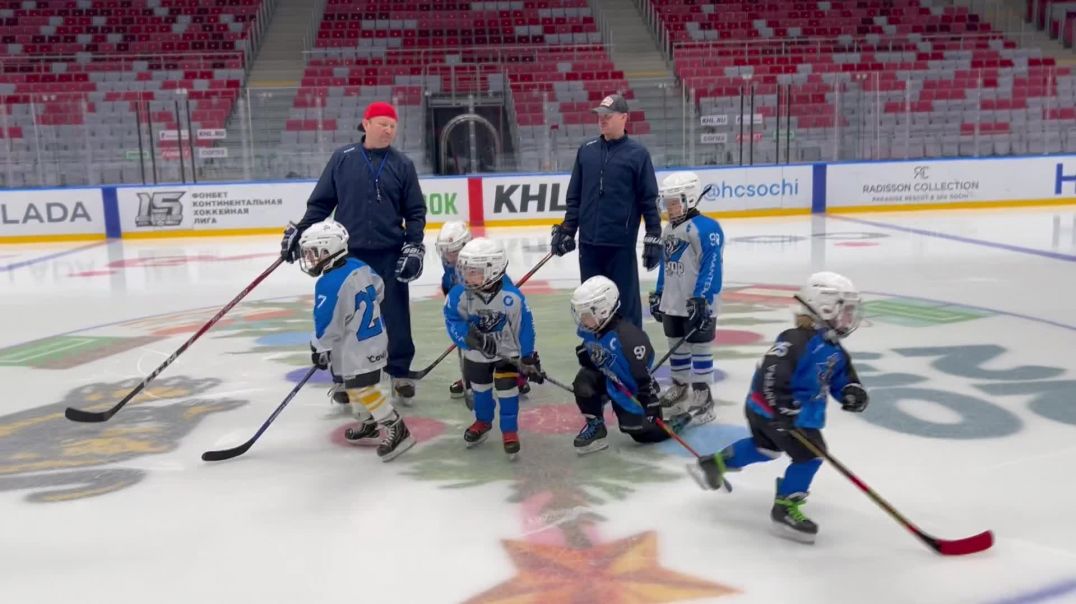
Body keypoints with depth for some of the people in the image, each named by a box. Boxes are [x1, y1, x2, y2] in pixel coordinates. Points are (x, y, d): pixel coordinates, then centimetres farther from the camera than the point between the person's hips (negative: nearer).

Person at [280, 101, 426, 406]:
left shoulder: (402, 164, 3)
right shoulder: (342, 158, 2)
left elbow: (415, 211, 5)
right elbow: (321, 202, 5)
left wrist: (414, 246, -4)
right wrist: (299, 232, -1)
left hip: (390, 254, 0)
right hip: (349, 254, 0)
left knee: (396, 315, 6)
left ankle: (401, 373, 20)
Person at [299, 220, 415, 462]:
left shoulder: (329, 285, -23)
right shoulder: (360, 267, 1)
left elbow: (325, 323, -20)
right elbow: (378, 290, 17)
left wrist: (319, 349, -5)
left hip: (356, 350, -10)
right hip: (374, 339, 10)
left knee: (363, 390, -5)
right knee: (354, 387, 22)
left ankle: (396, 430, -5)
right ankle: (369, 425, 34)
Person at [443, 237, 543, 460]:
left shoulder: (512, 297, -32)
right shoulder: (460, 293, -27)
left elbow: (524, 327, -20)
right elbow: (452, 319, -14)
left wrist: (529, 360, -13)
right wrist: (469, 337, -31)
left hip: (507, 351, -3)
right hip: (476, 352, 3)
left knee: (507, 389, -6)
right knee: (480, 388, 18)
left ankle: (510, 430, 13)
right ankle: (483, 422, 43)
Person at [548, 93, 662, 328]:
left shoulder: (637, 153, -3)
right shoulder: (586, 150, 8)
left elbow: (649, 200, -3)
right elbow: (574, 196, 13)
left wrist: (654, 238, -6)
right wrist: (566, 231, 11)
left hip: (621, 243, -4)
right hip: (588, 242, 4)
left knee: (625, 300, 4)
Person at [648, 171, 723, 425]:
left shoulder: (706, 228, -16)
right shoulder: (668, 229, 13)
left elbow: (711, 267, -21)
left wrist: (702, 299, -24)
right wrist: (658, 295, 21)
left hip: (698, 305, -8)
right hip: (672, 304, 8)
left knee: (699, 347, -1)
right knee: (676, 345, 18)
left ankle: (703, 396, 6)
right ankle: (679, 385, 35)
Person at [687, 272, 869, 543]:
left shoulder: (833, 348, 4)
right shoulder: (797, 341, -27)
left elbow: (842, 376, 14)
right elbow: (770, 374, -33)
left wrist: (852, 392, -8)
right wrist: (783, 409, -36)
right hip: (770, 409, -10)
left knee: (766, 447, 26)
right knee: (809, 454, -12)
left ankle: (712, 464, 39)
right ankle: (785, 509, -1)